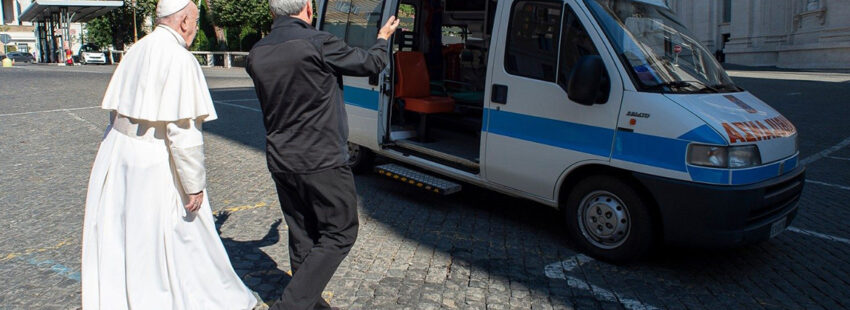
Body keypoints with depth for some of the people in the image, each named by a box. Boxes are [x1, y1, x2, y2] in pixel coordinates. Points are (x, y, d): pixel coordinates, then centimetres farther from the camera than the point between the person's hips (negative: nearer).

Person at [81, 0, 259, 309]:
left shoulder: (136, 51, 7)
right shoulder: (180, 59, -17)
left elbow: (117, 109, 11)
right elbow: (183, 131, -21)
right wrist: (195, 185, -16)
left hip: (118, 153, 8)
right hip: (155, 165, -7)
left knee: (117, 241, 16)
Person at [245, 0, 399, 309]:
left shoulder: (256, 54, 5)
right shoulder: (318, 43, -16)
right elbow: (371, 63, -2)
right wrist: (383, 37, 20)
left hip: (280, 162, 7)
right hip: (322, 162, -7)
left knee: (302, 235, 16)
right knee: (339, 234, 5)